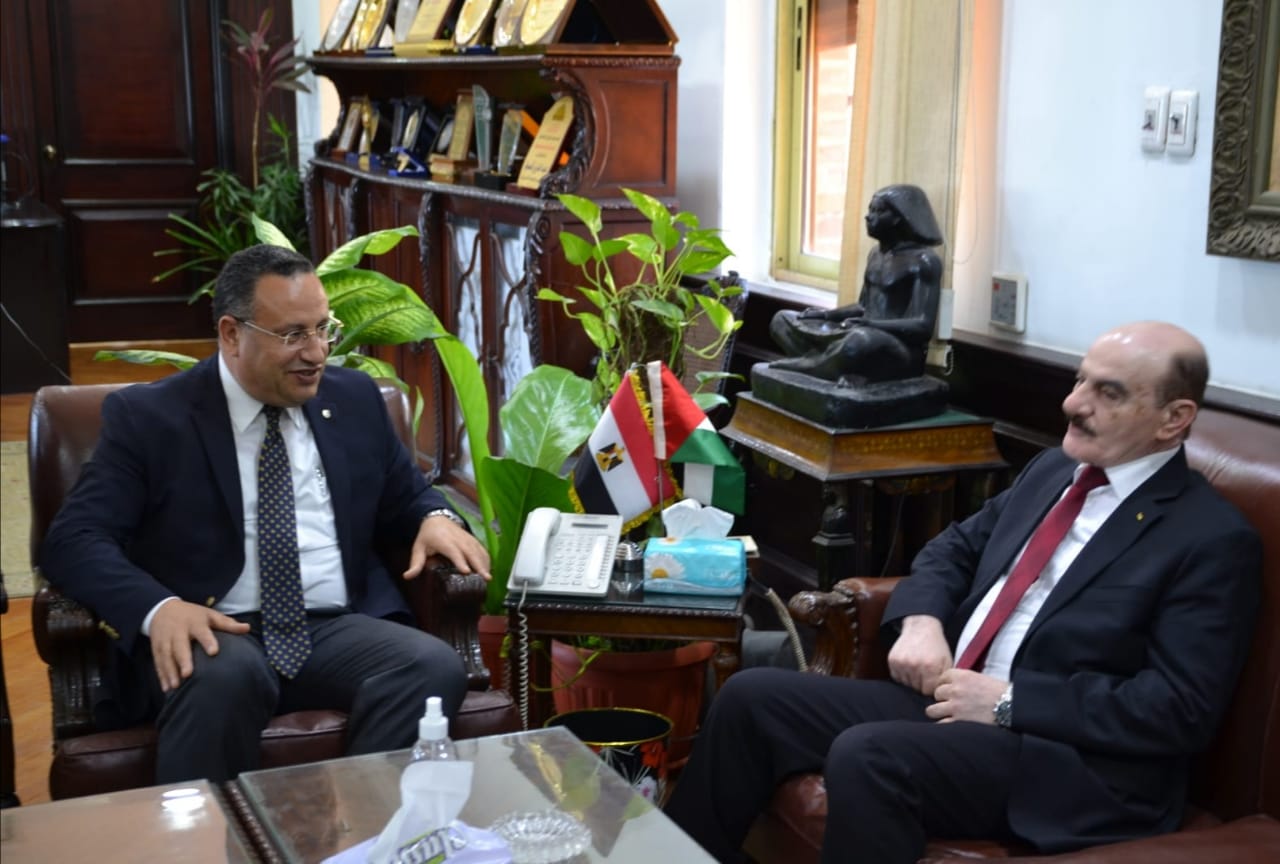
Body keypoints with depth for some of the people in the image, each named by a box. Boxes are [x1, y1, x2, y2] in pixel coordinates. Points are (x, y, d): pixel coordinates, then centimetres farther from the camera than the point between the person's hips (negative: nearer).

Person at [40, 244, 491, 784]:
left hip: (339, 629, 3)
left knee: (436, 667, -28)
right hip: (216, 634, -3)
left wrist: (435, 518, -2)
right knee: (223, 675, -38)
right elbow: (73, 540, -6)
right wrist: (159, 607, -26)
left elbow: (405, 496, 24)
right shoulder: (148, 416, 1)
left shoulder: (355, 398, 13)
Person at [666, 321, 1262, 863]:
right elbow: (954, 548, 21)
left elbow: (1181, 710, -16)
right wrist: (922, 621, -2)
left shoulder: (1214, 540, -9)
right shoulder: (1053, 469, 14)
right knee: (752, 698, -4)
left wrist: (1009, 702, -18)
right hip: (952, 696, 8)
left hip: (1070, 758, -8)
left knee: (865, 756, -32)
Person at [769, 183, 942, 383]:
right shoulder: (876, 254, 15)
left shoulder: (924, 260, -11)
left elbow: (923, 326, -18)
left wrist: (870, 323, -29)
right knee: (783, 320, 4)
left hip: (902, 350, -9)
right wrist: (825, 314, 6)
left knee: (861, 340, -44)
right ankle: (844, 372, -19)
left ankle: (803, 365, -15)